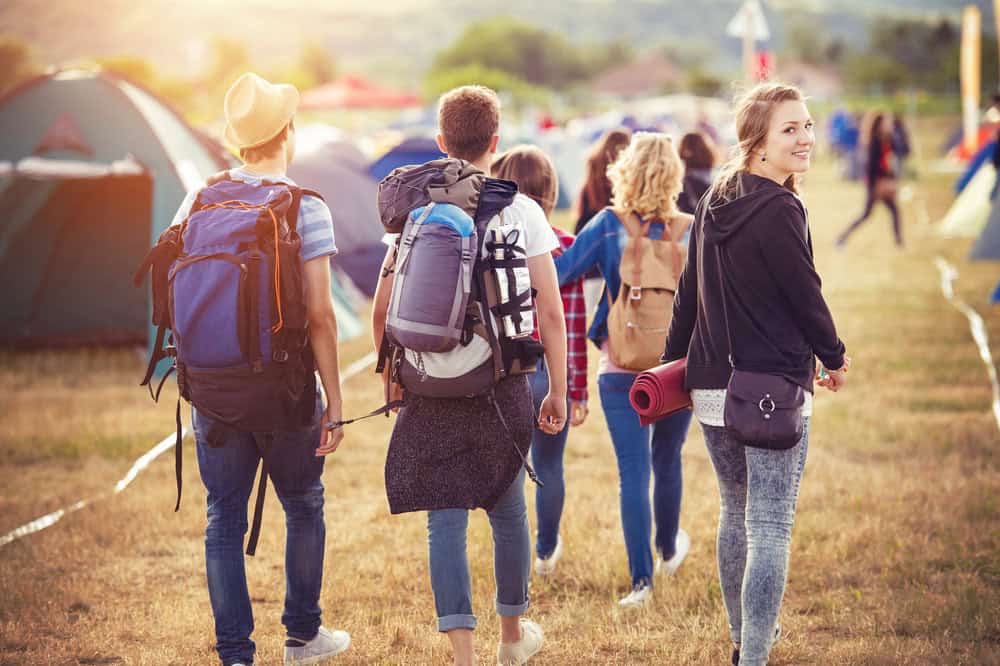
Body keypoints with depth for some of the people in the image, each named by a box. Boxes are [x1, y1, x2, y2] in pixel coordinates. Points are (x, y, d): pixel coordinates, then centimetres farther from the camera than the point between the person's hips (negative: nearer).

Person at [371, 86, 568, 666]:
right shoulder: (521, 210, -2)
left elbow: (383, 309, 2)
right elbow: (551, 313, -3)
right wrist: (558, 392, 5)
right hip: (502, 382, 0)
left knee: (446, 519, 3)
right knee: (507, 507, 18)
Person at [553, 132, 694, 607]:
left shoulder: (610, 224, -9)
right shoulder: (691, 230, -3)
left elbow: (559, 272, -13)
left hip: (622, 369, -2)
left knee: (633, 471, 1)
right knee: (667, 462, 21)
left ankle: (641, 577, -3)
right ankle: (669, 549, 41)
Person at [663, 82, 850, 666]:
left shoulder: (714, 204, 8)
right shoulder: (779, 211, -16)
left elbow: (688, 293, 14)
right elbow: (806, 296, -10)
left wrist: (674, 364, 24)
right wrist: (835, 358, 7)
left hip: (712, 387, 8)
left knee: (736, 512, 22)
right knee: (771, 528, -5)